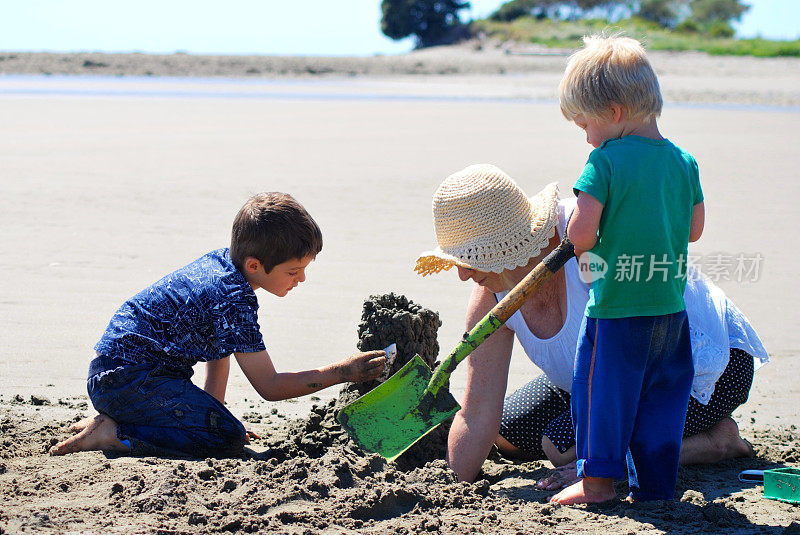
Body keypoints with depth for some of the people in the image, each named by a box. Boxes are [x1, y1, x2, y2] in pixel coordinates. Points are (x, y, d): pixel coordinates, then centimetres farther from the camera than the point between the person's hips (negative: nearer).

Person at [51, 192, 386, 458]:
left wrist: (213, 409, 15)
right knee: (228, 439, -21)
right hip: (128, 379, -10)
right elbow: (269, 386, -15)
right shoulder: (234, 301, -20)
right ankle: (112, 435, -15)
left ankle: (111, 420, 11)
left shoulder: (219, 262, 9)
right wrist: (342, 372, -12)